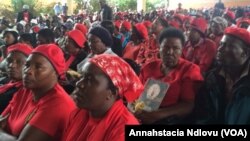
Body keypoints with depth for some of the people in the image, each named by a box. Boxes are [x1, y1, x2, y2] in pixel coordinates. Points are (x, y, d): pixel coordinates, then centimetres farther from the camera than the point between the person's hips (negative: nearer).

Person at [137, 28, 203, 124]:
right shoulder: (148, 68, 15)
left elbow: (189, 105, -8)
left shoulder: (190, 70, 1)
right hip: (143, 118, 3)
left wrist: (157, 115, -20)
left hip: (172, 120, -3)